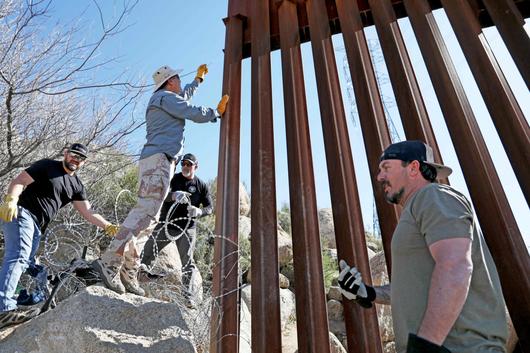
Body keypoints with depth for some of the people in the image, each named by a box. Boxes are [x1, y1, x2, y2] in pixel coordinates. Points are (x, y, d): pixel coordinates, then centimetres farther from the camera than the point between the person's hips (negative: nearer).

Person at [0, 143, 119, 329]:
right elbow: (18, 181, -7)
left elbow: (88, 212, 11)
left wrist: (108, 226, 0)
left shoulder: (76, 185, 14)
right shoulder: (47, 166, 1)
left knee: (27, 264, 4)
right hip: (21, 213, -7)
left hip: (37, 226, 7)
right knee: (19, 256, -23)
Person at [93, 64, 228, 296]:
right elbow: (196, 114, -6)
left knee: (148, 218, 2)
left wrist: (198, 80, 64)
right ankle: (109, 262, -25)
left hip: (153, 160, 10)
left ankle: (128, 275, 0)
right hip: (159, 158, -10)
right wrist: (217, 112, 13)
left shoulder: (161, 100, 33)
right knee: (146, 212, -20)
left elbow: (183, 98, 51)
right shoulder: (166, 97, 3)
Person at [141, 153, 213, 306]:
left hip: (187, 228, -1)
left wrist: (199, 211, -20)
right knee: (147, 253, 6)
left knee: (188, 262, -3)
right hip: (165, 224, 2)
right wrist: (173, 196, -36)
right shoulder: (173, 179, 2)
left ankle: (189, 297, 3)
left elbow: (210, 207, 2)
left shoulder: (201, 185, 2)